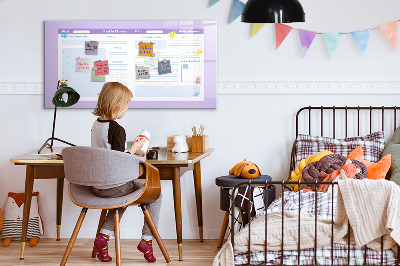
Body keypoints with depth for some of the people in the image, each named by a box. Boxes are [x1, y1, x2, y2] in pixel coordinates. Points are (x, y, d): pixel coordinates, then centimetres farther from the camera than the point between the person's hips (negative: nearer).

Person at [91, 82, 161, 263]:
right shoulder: (117, 129, -19)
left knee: (123, 195, 35)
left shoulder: (96, 125, 6)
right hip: (114, 186, -8)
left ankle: (104, 236, 19)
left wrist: (129, 154, 19)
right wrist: (134, 148, -8)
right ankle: (147, 239, 8)